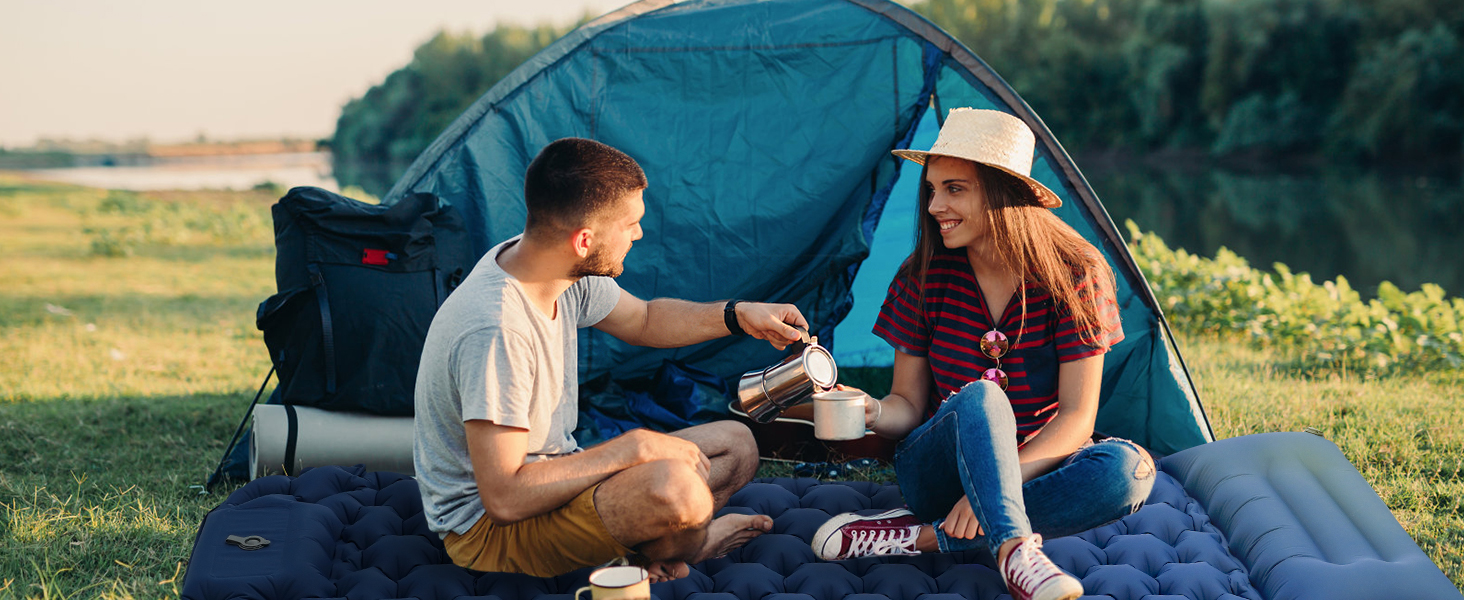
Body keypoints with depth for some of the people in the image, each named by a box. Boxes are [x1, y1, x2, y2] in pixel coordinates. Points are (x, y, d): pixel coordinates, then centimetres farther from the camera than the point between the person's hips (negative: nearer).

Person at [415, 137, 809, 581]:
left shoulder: (572, 274, -5)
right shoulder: (497, 331, -33)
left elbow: (641, 320, 17)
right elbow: (504, 499, -33)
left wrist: (738, 316, 2)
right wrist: (635, 448, -27)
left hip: (546, 475, 10)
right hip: (485, 527, -9)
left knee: (735, 445, 10)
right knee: (674, 487, -32)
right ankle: (665, 553, 1)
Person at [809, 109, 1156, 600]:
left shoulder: (1075, 273, -11)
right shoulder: (925, 276, -5)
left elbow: (1076, 417, -14)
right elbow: (908, 402, 1)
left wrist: (1001, 482, -28)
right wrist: (874, 413, -25)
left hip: (1032, 472, 1)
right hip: (936, 476, -1)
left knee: (1129, 468, -32)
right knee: (978, 399, -33)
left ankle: (918, 536, -32)